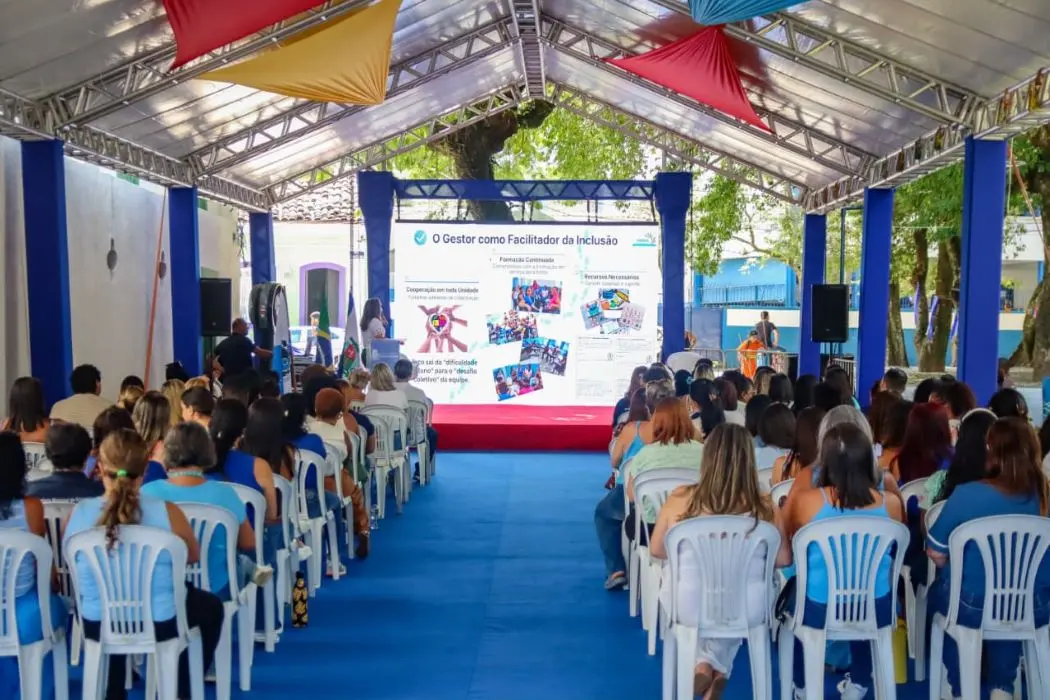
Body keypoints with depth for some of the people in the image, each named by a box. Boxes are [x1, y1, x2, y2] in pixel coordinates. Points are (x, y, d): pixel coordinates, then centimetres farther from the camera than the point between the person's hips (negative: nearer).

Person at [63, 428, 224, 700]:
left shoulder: (77, 514, -15)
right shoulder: (167, 512, -22)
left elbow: (74, 561, 5)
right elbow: (194, 556, -4)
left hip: (96, 625, 3)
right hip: (160, 625, -3)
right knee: (211, 607, 29)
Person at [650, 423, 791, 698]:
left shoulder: (679, 499, -13)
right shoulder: (764, 507, -13)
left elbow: (656, 550, 0)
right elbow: (784, 559, -1)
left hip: (688, 607, 0)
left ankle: (702, 665, 20)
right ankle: (717, 669, 24)